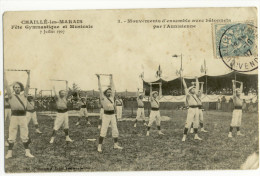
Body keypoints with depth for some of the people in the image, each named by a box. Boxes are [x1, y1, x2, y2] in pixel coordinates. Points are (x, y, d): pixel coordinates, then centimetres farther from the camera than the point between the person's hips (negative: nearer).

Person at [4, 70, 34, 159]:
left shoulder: (24, 96, 12)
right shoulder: (11, 96, 7)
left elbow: (27, 86, 8)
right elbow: (7, 86, 1)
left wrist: (28, 75, 7)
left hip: (23, 116, 2)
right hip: (14, 116, -2)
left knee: (25, 136, 5)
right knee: (12, 135, 1)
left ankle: (27, 152, 8)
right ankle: (9, 153, 6)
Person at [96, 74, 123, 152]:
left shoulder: (112, 97, 9)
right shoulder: (103, 98, -4)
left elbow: (112, 87, 13)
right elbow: (100, 89, -8)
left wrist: (111, 78, 18)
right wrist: (99, 79, -9)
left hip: (113, 115, 6)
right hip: (106, 115, -6)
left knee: (115, 130, 10)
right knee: (103, 131, -8)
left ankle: (116, 145, 22)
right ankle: (99, 146, -5)